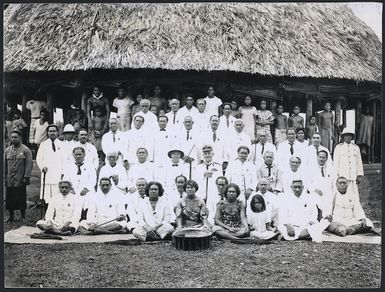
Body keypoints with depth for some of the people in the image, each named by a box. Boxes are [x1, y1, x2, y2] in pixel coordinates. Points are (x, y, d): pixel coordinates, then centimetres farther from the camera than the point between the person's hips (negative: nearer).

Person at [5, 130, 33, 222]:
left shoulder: (26, 150, -3)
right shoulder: (7, 150, 11)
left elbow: (29, 164, -8)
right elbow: (4, 165, 14)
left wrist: (26, 177, -13)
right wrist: (4, 176, 7)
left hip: (20, 180, -4)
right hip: (9, 180, 4)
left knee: (21, 199, 2)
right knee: (9, 199, 8)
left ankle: (23, 216, 16)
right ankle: (11, 217, 21)